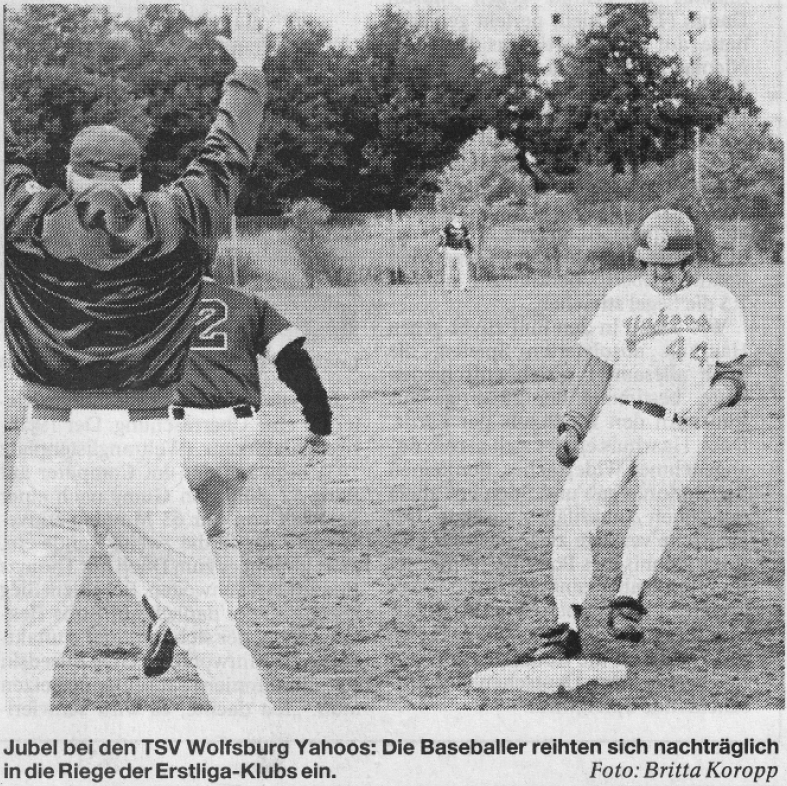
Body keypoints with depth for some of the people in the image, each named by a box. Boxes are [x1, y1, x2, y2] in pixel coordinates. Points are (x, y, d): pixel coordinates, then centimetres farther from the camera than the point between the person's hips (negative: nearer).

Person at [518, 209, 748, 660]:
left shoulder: (719, 304, 12)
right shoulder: (622, 300, 16)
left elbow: (732, 376, 11)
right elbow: (596, 369, 15)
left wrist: (711, 398, -11)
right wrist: (572, 426, 3)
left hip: (678, 432, -2)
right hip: (618, 419, 2)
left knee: (660, 498, -33)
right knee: (573, 512, -15)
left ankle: (629, 603, -35)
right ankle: (568, 630, -11)